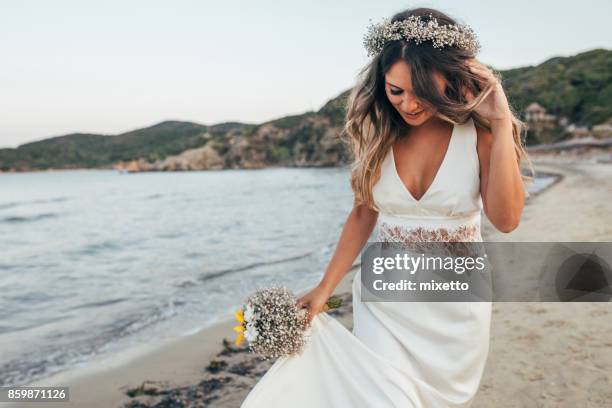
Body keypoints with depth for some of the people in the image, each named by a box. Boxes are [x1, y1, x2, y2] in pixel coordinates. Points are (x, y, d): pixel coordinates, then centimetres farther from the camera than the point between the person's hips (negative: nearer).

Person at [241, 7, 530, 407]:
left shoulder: (478, 131, -12)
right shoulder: (378, 131, -6)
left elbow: (506, 219, -22)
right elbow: (363, 214, 2)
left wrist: (502, 123, -24)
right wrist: (324, 289, 0)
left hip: (458, 302, 0)